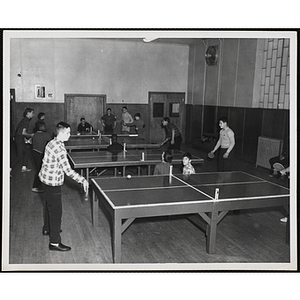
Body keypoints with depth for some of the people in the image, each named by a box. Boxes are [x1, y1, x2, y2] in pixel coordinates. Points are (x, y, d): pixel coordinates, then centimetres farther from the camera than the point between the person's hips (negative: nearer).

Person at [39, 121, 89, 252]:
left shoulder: (51, 143, 2)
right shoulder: (60, 149, -27)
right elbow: (68, 170, -27)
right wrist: (83, 180, -22)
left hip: (45, 178, 10)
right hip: (53, 183, -10)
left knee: (48, 206, 27)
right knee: (56, 211, -1)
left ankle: (47, 229, 49)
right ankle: (54, 243, 8)